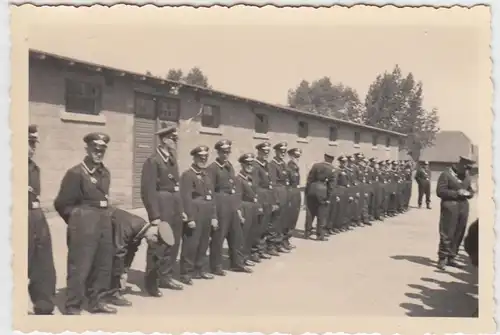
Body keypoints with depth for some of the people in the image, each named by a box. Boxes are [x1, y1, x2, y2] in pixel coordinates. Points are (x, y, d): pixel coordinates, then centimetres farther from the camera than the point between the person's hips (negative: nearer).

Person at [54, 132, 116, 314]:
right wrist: (77, 221, 1)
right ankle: (73, 307, 11)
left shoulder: (105, 173, 11)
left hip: (104, 223, 7)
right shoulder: (76, 172, -10)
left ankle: (96, 301, 29)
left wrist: (104, 217, 12)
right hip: (85, 225, -7)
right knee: (79, 267, -1)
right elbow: (62, 203, -7)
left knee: (103, 265, 14)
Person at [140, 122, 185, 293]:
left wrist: (181, 209, 13)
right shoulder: (153, 161, -12)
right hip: (162, 208, -8)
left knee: (173, 245, 15)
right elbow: (148, 190, -16)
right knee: (158, 246, 1)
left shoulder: (172, 159, 14)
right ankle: (151, 281, 16)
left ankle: (166, 277, 29)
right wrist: (154, 216, -19)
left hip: (175, 208, 8)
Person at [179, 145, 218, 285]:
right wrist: (190, 218, -19)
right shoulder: (187, 174, -7)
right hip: (195, 214, -8)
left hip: (207, 215, 8)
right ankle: (186, 273, 5)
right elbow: (186, 198, -14)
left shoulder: (206, 176, 19)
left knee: (203, 244, 13)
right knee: (191, 244, -5)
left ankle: (199, 269, 25)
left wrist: (214, 216, 11)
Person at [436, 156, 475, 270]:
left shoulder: (467, 176, 15)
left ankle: (451, 258, 18)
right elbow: (440, 191, -11)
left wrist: (468, 193, -2)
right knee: (447, 234, -6)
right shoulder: (446, 174, -6)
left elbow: (470, 190, 21)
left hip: (463, 207, 7)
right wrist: (456, 193, -17)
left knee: (459, 235, 9)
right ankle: (442, 259, 2)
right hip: (450, 207, -6)